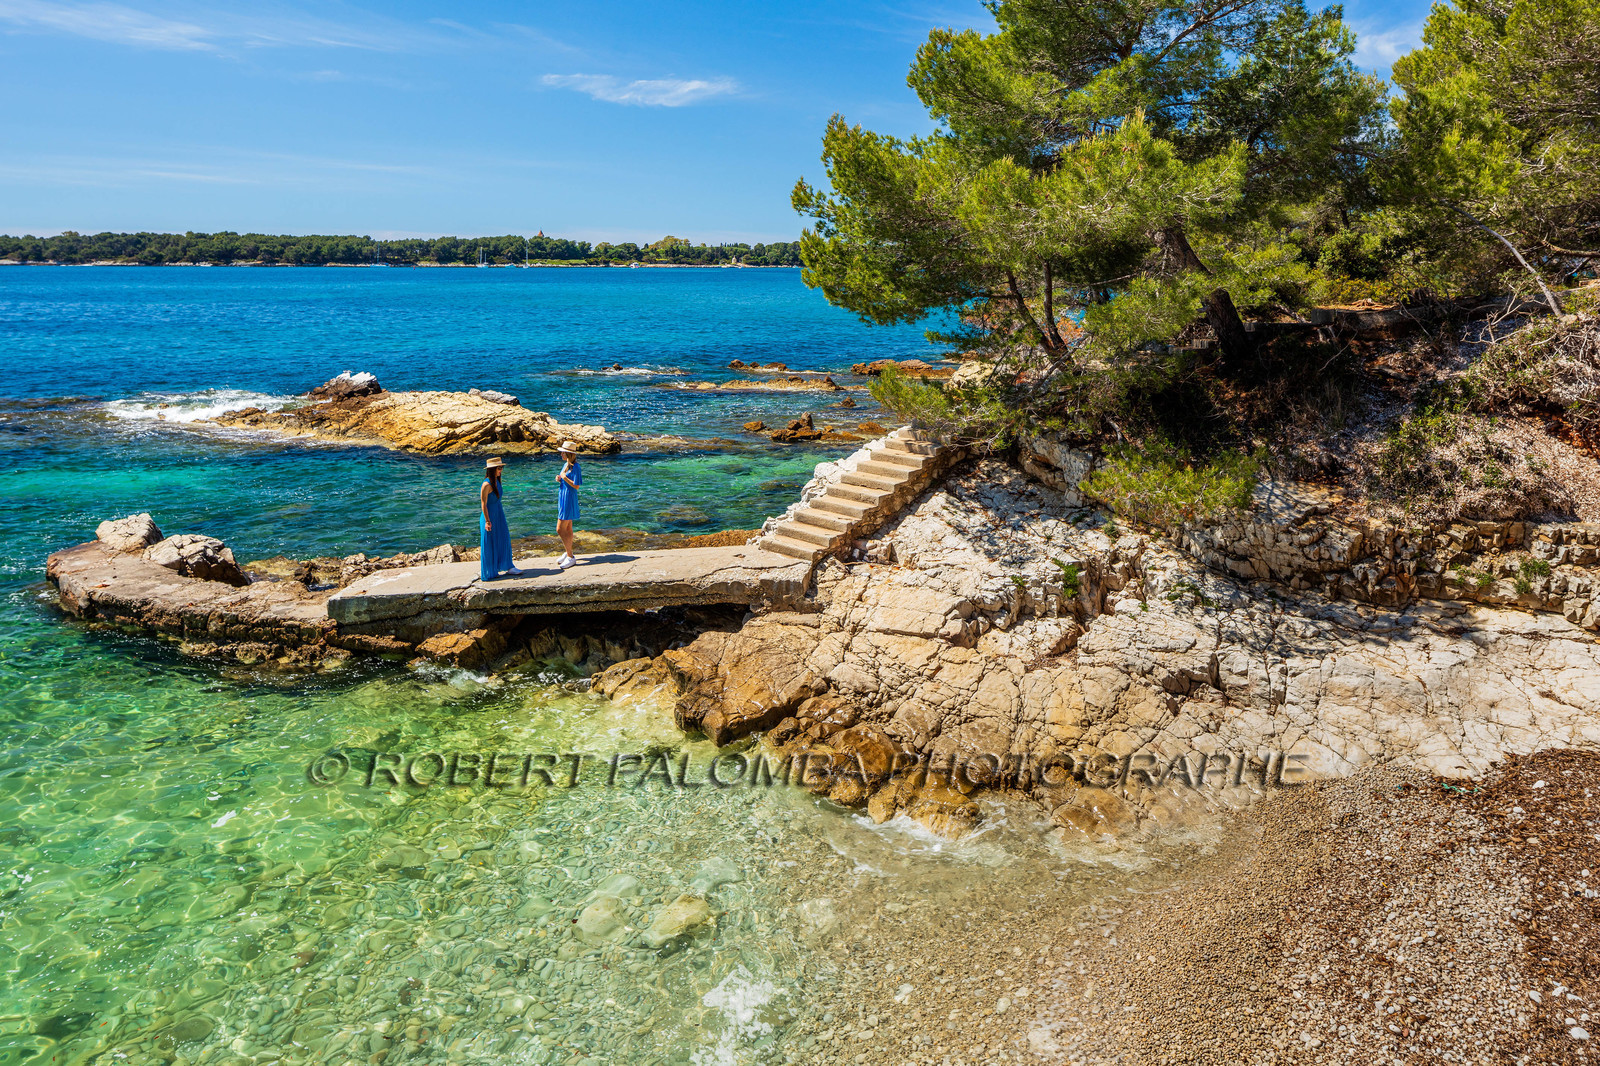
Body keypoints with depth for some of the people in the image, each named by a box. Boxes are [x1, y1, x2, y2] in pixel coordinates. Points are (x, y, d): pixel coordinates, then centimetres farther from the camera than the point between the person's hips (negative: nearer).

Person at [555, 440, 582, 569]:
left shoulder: (575, 467, -18)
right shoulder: (565, 464, 10)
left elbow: (576, 486, -21)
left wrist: (564, 477, -18)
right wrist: (559, 479, 1)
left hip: (569, 499, -9)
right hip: (563, 498, 9)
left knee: (560, 529, -10)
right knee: (568, 529, 18)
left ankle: (570, 558, -3)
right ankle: (568, 553, 28)